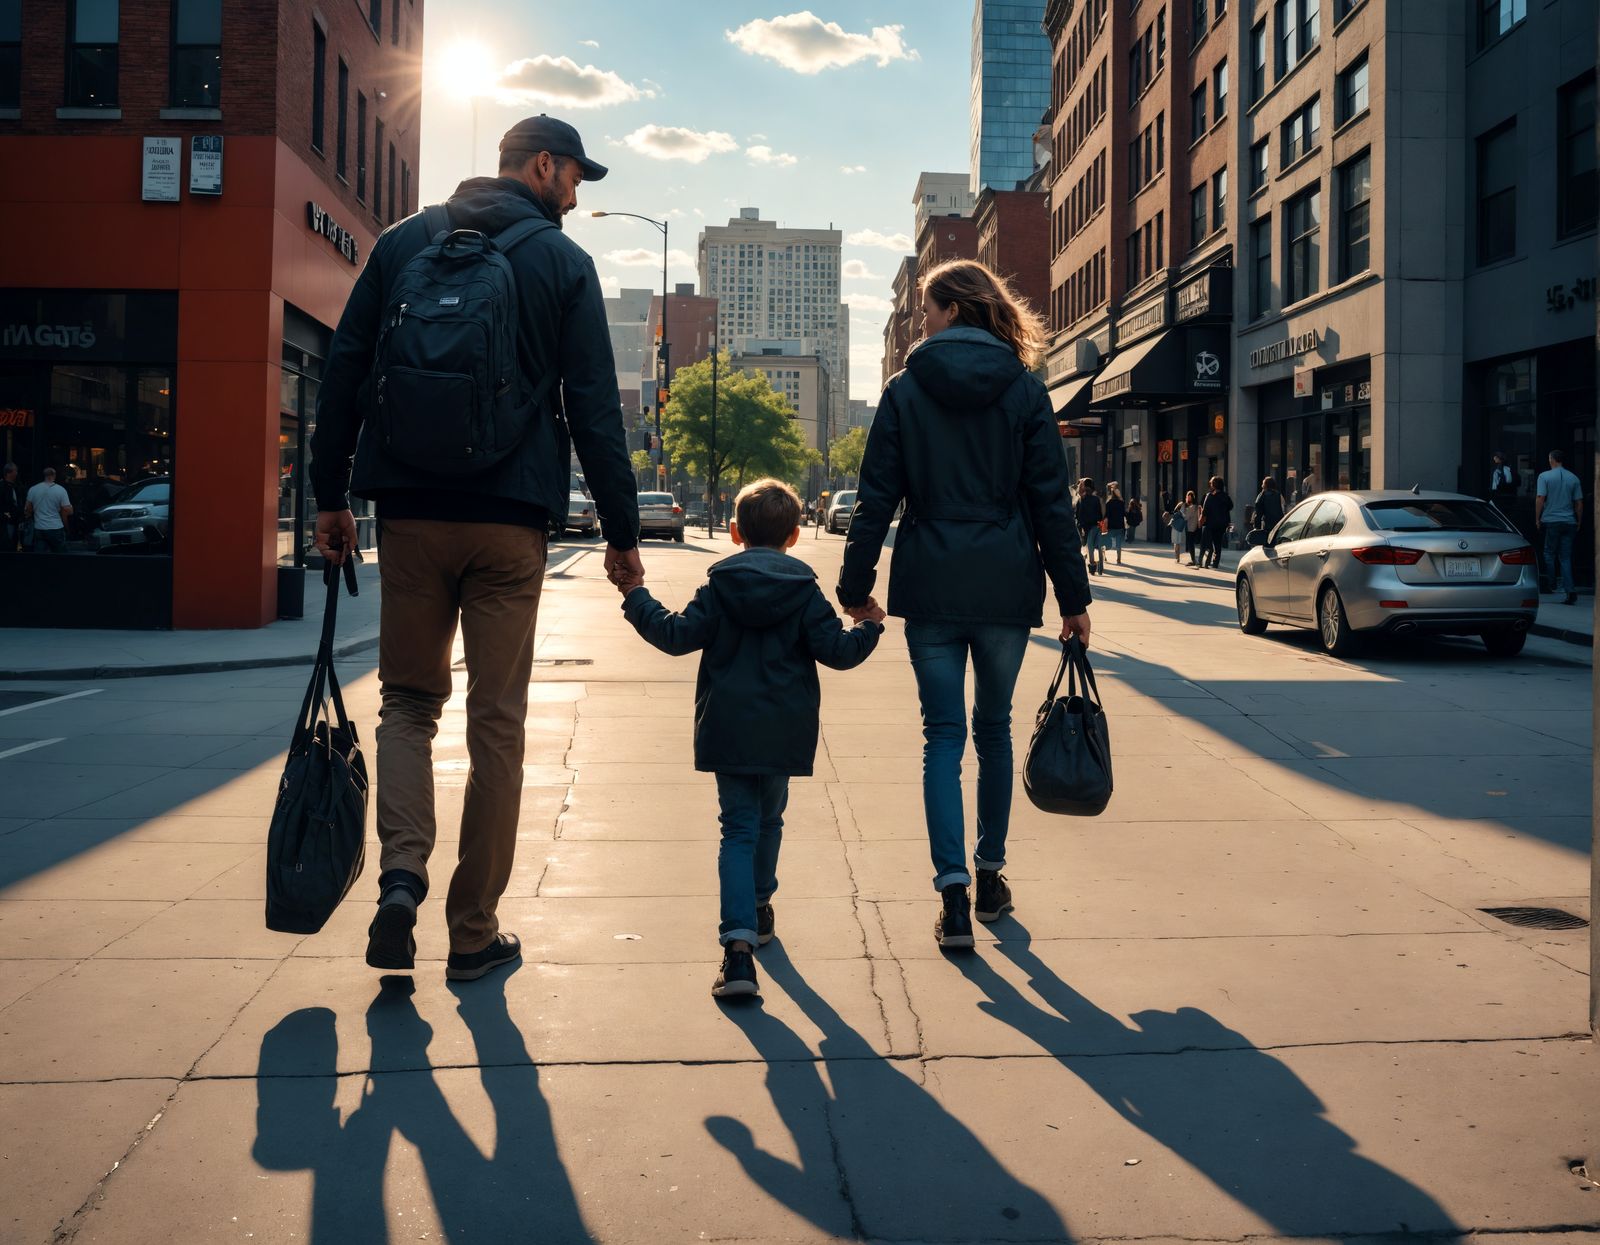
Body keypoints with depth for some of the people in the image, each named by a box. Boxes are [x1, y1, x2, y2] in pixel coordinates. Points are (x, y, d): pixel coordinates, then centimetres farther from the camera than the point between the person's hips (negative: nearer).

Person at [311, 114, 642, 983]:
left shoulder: (402, 242, 10)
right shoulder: (563, 261, 2)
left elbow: (342, 373, 7)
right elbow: (594, 407, -2)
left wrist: (330, 496, 11)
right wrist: (621, 531, 2)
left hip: (410, 513, 2)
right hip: (510, 519, -2)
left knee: (409, 698, 15)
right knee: (496, 721, 5)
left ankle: (402, 869, -9)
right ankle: (474, 933, 11)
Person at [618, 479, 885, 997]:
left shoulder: (718, 587, -1)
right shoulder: (805, 592, -1)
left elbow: (676, 635, -6)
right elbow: (836, 651, -6)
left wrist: (636, 597, 5)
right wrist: (870, 626, 11)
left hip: (727, 731, -1)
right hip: (783, 734, 1)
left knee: (739, 828, -2)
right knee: (770, 820, 22)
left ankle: (739, 940, -18)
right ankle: (759, 907, 41)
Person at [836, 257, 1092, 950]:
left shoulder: (905, 390, 0)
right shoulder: (1025, 390, 2)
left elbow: (876, 498, -1)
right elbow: (1052, 500, 0)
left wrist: (856, 584, 7)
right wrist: (1072, 596, 4)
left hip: (930, 583, -1)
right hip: (1006, 584, 1)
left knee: (943, 734, 3)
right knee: (994, 729, 16)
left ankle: (954, 892, -6)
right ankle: (989, 875, 26)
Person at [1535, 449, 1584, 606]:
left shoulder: (1544, 476, -4)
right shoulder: (1573, 478, 7)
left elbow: (1540, 499, -9)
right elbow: (1579, 503, 9)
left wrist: (1537, 519, 0)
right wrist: (1579, 522, 18)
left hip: (1551, 521, -3)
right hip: (1569, 522, 3)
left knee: (1549, 554, 11)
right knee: (1566, 557, 3)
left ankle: (1551, 586, 12)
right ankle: (1570, 591, -6)